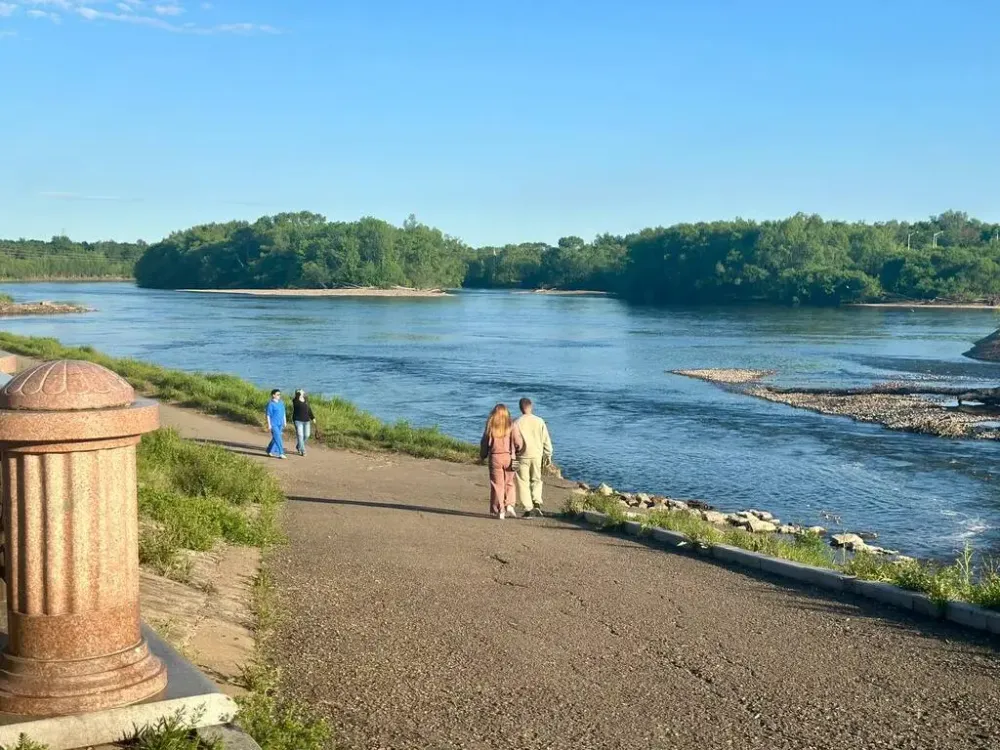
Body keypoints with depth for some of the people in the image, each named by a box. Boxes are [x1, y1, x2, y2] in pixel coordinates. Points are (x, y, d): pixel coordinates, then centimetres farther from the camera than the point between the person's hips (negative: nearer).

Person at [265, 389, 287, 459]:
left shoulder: (281, 403, 10)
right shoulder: (270, 404, -12)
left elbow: (283, 413, 18)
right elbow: (268, 415, -12)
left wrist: (284, 422, 16)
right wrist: (269, 425, -15)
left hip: (280, 424, 7)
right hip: (273, 424, -7)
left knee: (275, 438, 13)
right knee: (277, 438, -11)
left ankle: (270, 451, 26)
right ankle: (281, 453, -10)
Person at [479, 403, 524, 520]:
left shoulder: (490, 426, -3)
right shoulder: (511, 426, -4)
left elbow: (485, 442, 1)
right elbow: (518, 443, -6)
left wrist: (482, 456, 16)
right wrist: (516, 452, 16)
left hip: (495, 457, 0)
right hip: (509, 457, 0)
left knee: (497, 484, 6)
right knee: (509, 483, 15)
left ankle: (500, 510, 5)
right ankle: (509, 505, 0)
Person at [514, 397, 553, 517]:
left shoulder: (517, 423, -7)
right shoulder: (539, 421, -1)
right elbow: (546, 440, 1)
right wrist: (548, 455, 10)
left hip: (522, 457, -2)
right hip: (537, 456, 2)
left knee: (523, 483, 6)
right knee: (536, 480, 18)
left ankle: (528, 508, 3)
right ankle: (537, 503, 0)